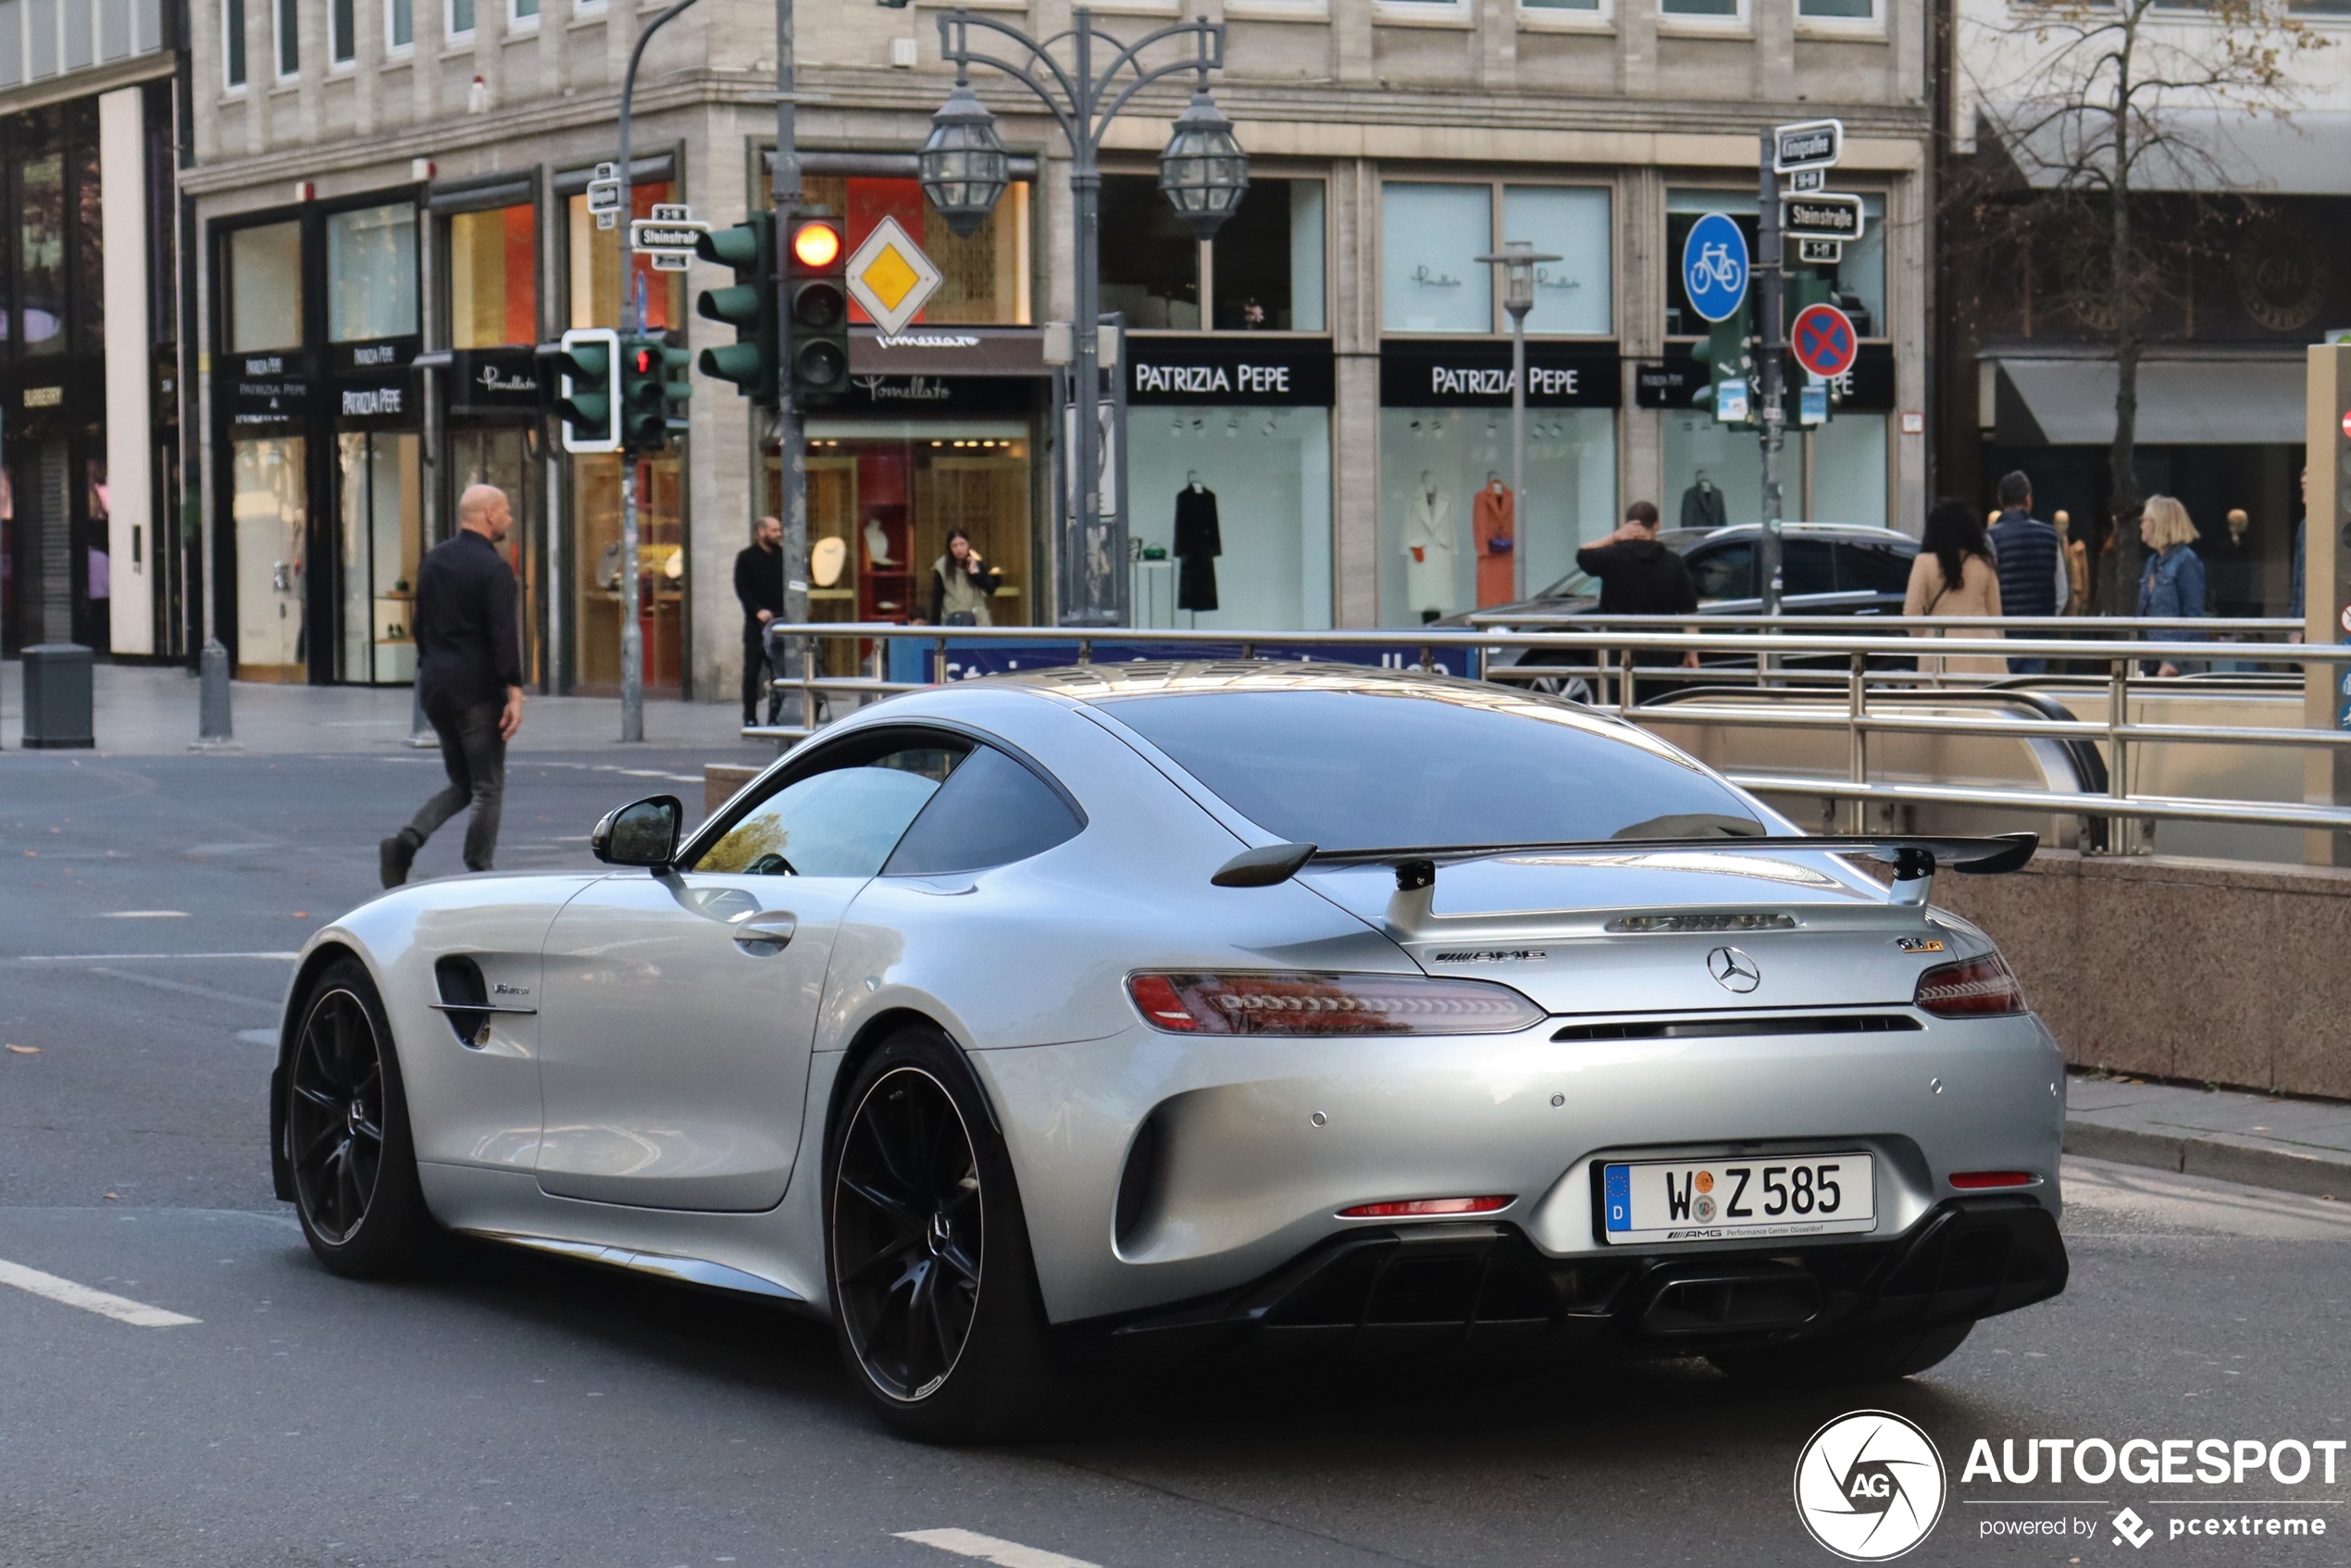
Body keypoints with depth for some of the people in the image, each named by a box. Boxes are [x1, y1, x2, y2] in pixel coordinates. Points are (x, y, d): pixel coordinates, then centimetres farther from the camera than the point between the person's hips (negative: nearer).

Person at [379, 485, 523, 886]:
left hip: (435, 686, 7)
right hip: (476, 688, -7)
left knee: (462, 784, 16)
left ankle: (406, 842, -5)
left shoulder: (432, 560, 11)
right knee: (487, 789, 2)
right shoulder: (493, 568, -12)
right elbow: (504, 635, -19)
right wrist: (514, 693, -20)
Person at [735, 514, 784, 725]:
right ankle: (750, 717, 5)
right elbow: (741, 589, -3)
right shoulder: (746, 557, 4)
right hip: (756, 621, -2)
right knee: (752, 670, 0)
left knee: (780, 671, -3)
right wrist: (758, 610, -17)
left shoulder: (783, 556, 12)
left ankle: (776, 716, 1)